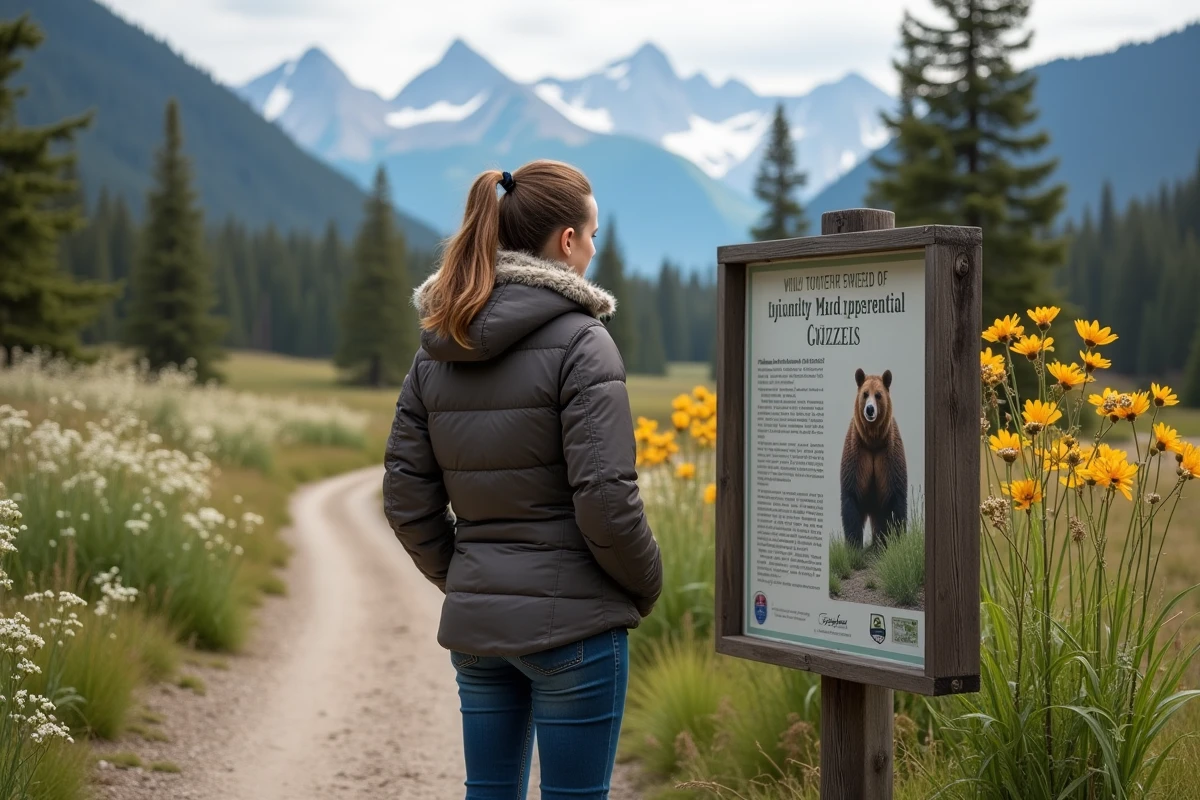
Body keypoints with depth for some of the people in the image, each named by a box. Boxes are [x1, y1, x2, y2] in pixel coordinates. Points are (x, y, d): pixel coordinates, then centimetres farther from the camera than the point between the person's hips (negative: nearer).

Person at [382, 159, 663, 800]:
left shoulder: (437, 350, 6)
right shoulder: (580, 343, -13)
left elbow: (406, 500, 7)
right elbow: (604, 499, -17)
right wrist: (645, 586, -1)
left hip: (473, 622, 6)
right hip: (572, 621, -6)